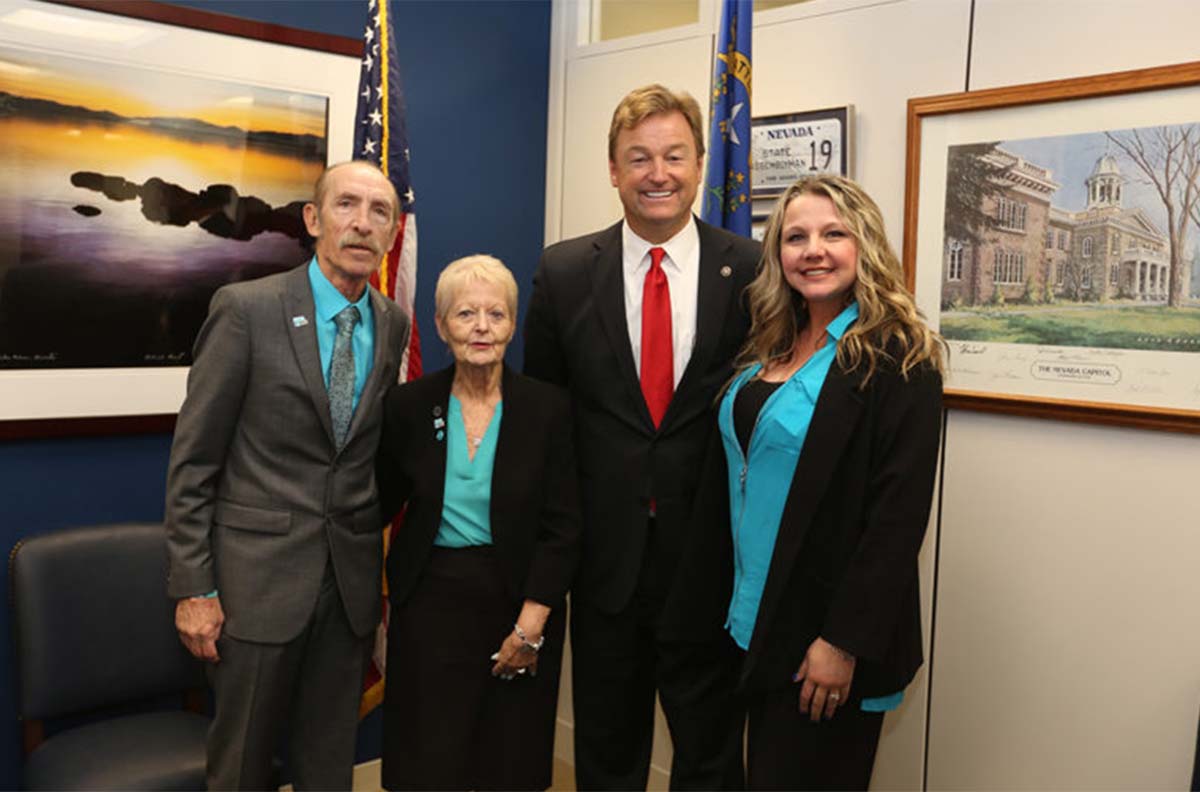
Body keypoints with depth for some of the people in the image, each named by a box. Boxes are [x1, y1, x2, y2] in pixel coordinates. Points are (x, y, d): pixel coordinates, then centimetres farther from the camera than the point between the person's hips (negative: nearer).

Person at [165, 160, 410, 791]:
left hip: (351, 579, 4)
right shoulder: (245, 309, -10)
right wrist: (193, 587, -10)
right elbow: (193, 458, -8)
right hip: (258, 573, -4)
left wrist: (383, 564, 11)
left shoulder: (393, 324, 4)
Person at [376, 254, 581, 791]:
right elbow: (380, 504, 9)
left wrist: (531, 623, -9)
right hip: (431, 602, 1)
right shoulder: (408, 406, -2)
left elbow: (563, 527, -5)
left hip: (519, 600, 0)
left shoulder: (547, 408, -6)